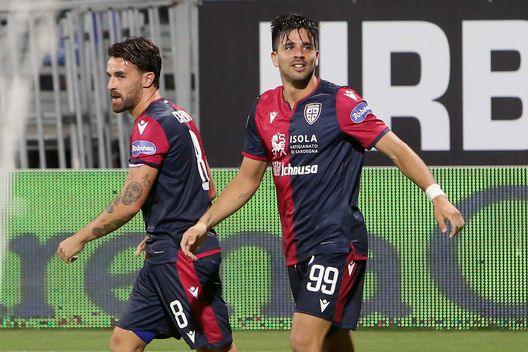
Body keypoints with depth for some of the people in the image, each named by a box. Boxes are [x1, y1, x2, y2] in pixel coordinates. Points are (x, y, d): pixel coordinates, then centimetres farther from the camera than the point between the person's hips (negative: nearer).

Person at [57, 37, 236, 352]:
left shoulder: (151, 125, -14)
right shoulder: (178, 117, 15)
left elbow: (130, 202, -19)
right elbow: (207, 188, 21)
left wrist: (79, 239, -10)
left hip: (181, 257, -10)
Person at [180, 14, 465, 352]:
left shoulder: (340, 102, -8)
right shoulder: (264, 110, 9)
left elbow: (396, 149, -10)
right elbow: (247, 179, 19)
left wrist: (437, 196, -22)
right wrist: (204, 224, 12)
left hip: (337, 242, -6)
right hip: (297, 249, 6)